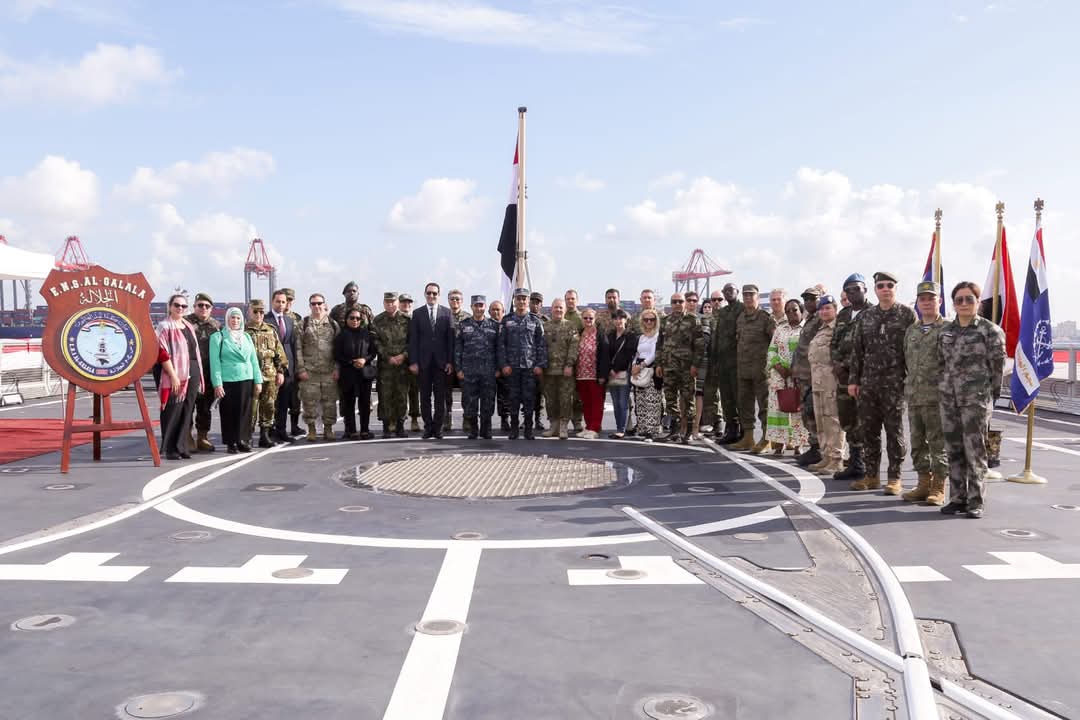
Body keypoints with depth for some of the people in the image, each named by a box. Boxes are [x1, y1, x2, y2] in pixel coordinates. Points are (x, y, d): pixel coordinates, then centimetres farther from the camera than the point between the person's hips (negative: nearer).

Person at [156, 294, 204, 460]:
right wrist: (173, 376, -18)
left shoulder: (188, 326, 18)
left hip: (193, 373, 7)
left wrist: (199, 375, 13)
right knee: (173, 412, -3)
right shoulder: (165, 326, -4)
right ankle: (171, 449, 4)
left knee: (187, 412, 8)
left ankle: (182, 447, 14)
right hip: (176, 374, -7)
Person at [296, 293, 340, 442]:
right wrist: (301, 369, -6)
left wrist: (337, 368, -2)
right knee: (310, 401, 1)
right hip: (309, 371, -1)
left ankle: (328, 429, 15)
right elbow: (298, 348, 2)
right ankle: (311, 429, 13)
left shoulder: (333, 324, 10)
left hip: (329, 371, 1)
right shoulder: (304, 324, 6)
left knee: (330, 400, 3)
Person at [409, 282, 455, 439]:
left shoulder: (446, 312, 6)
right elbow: (413, 339, 3)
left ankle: (437, 428, 8)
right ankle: (428, 427, 11)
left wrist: (450, 361, -4)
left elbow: (451, 338, 3)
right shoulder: (417, 314, 6)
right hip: (424, 361, 0)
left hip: (441, 361, 0)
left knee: (440, 397, 1)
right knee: (425, 397, 4)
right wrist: (413, 362, -5)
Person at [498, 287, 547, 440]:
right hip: (512, 367, 1)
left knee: (529, 398, 0)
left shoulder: (536, 321, 6)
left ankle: (528, 429, 8)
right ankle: (514, 429, 12)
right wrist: (504, 364, -4)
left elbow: (542, 345, 2)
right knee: (514, 398, 4)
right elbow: (501, 344, 4)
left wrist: (541, 365, -6)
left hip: (531, 366, -1)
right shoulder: (507, 321, 7)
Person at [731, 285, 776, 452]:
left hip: (761, 367, -7)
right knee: (744, 403, 10)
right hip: (743, 368, 7)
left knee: (763, 403, -3)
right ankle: (747, 438, 18)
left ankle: (766, 438, 3)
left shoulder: (765, 318, -7)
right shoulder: (740, 318, 14)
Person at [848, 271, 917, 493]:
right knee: (867, 430, 8)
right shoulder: (865, 317, 11)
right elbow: (857, 350, 12)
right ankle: (872, 475, 19)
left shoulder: (907, 314, -1)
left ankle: (895, 478, 10)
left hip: (894, 383, -4)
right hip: (868, 383, 5)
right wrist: (853, 380, 7)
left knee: (894, 431, 1)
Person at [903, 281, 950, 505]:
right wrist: (910, 386, 14)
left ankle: (938, 488, 5)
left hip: (937, 395, -6)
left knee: (938, 442, -2)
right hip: (913, 395, 6)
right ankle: (924, 483, 21)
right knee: (917, 442, 11)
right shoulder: (911, 331, 15)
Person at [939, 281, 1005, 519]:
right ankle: (957, 498, 15)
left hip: (977, 398, -5)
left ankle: (976, 501, 4)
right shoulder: (946, 330, 11)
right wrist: (946, 388, 12)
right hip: (949, 398, 5)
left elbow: (998, 365, -1)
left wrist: (987, 392, 2)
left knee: (975, 449, -3)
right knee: (954, 449, 7)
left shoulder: (990, 330, -2)